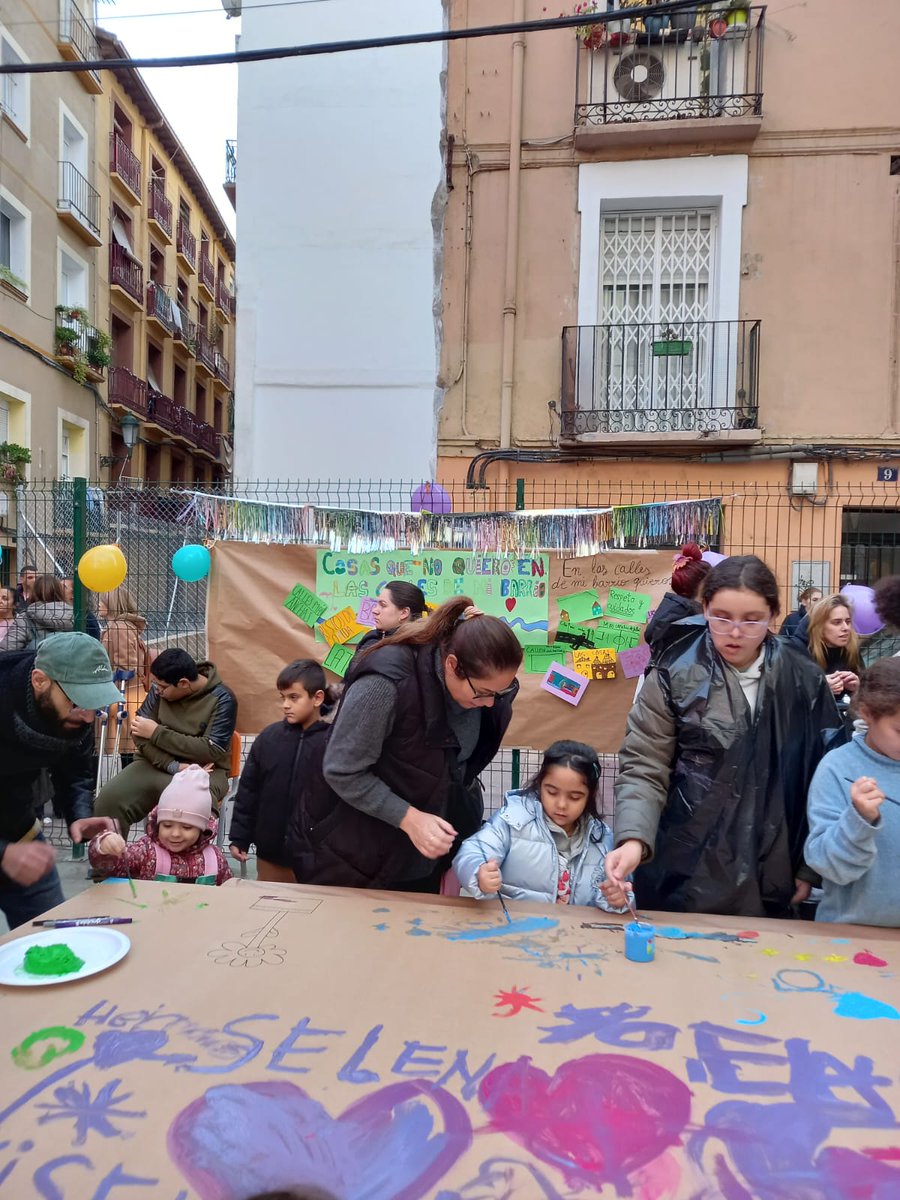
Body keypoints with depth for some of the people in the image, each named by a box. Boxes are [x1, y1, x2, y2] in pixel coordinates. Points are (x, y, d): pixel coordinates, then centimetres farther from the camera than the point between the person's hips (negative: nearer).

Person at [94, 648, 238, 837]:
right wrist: (173, 766, -18)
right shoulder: (160, 687, 2)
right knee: (108, 800, -19)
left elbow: (212, 751, -17)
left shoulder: (222, 699, -11)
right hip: (157, 763, 4)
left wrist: (157, 733, -15)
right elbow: (140, 732, -2)